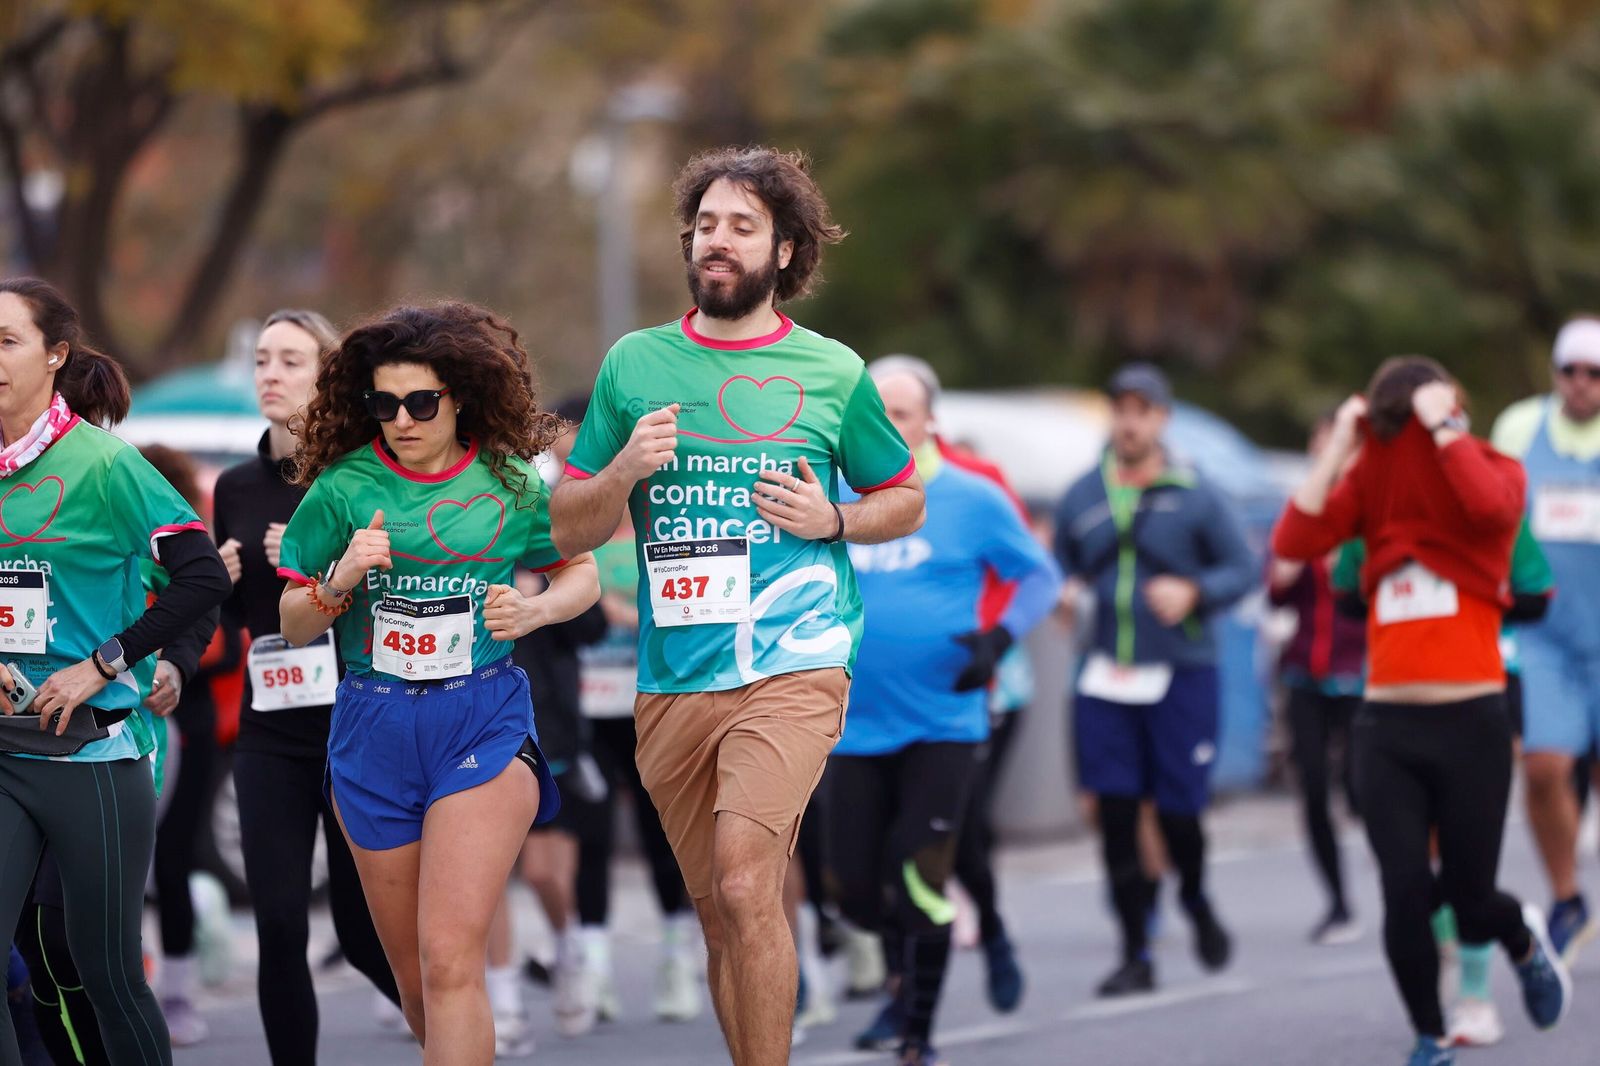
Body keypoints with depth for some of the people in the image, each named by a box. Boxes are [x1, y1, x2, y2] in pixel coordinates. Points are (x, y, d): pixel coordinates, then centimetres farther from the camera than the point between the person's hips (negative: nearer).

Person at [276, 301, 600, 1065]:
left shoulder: (513, 484, -1)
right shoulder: (342, 489, 1)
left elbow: (581, 573, 14)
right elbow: (294, 629, 7)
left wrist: (535, 610, -7)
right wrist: (340, 582, -14)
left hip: (483, 722, -2)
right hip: (373, 730, 2)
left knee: (450, 958, -15)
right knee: (412, 974, 10)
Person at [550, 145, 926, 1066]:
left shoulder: (835, 372, 4)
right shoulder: (635, 364, 9)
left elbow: (906, 501, 16)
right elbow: (569, 529, 12)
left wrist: (831, 520, -4)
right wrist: (624, 472, -8)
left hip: (792, 665, -3)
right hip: (672, 678, 4)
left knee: (744, 886, -21)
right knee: (720, 916, 9)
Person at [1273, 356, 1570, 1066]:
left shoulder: (1492, 470, -1)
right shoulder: (1373, 481, 6)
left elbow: (1492, 507, -27)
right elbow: (1294, 543, -9)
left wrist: (1442, 426, -19)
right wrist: (1339, 448, -9)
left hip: (1472, 722, -2)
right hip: (1386, 725, 2)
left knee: (1470, 900, 3)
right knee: (1406, 894, -4)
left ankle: (1526, 943, 39)